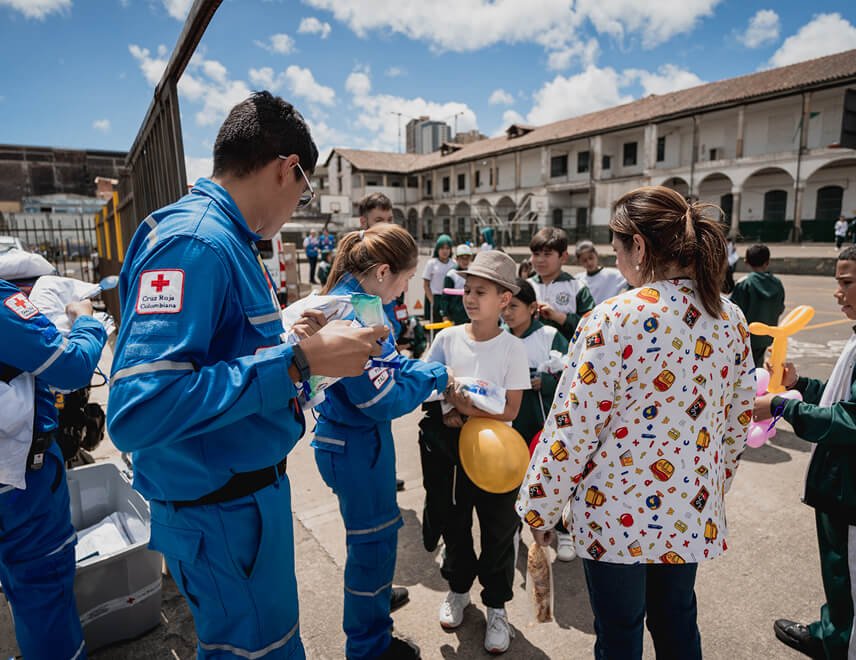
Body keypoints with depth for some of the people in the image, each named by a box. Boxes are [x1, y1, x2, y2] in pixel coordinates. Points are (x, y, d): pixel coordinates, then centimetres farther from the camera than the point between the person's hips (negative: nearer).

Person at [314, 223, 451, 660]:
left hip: (355, 438, 10)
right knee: (373, 538, 10)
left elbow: (385, 363, 11)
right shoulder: (352, 315, -29)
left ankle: (373, 593, 54)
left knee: (370, 533, 29)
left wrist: (431, 371, 0)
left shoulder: (352, 299, 2)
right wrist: (434, 377, -10)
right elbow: (385, 401, -24)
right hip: (356, 445, -10)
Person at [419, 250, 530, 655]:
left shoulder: (513, 348, -10)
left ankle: (496, 606, 35)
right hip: (449, 448, 2)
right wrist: (450, 412, -18)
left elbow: (510, 410, -13)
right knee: (454, 522, 19)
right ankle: (458, 589, 45)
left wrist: (467, 408, -24)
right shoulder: (448, 338, -4)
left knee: (498, 530, 11)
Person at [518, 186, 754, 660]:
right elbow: (737, 422, 8)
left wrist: (540, 508, -6)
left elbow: (573, 427, -19)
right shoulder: (730, 319, -2)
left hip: (618, 514, -6)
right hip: (692, 512, 6)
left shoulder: (614, 319, -22)